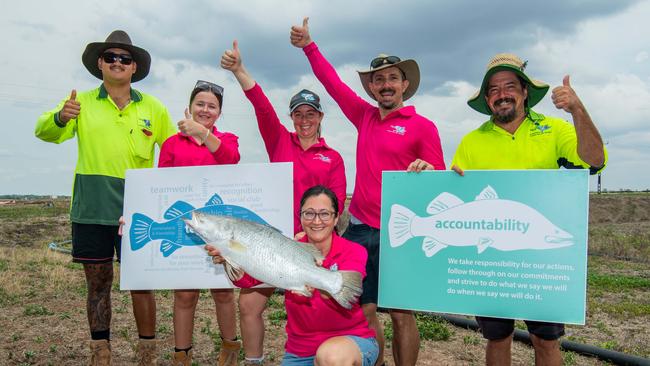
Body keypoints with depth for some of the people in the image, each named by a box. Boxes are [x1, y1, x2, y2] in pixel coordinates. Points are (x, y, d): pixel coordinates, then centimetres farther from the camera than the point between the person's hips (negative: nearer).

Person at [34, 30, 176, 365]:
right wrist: (60, 117, -24)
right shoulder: (83, 102, 7)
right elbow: (45, 132, -3)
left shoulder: (153, 108, 8)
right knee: (98, 283, 9)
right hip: (91, 208, 1)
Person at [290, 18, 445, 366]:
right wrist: (308, 46, 20)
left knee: (401, 315, 5)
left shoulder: (423, 126, -2)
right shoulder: (365, 117, 11)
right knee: (364, 312, 9)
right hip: (359, 230, 5)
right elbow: (333, 82, 19)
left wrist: (426, 171, -21)